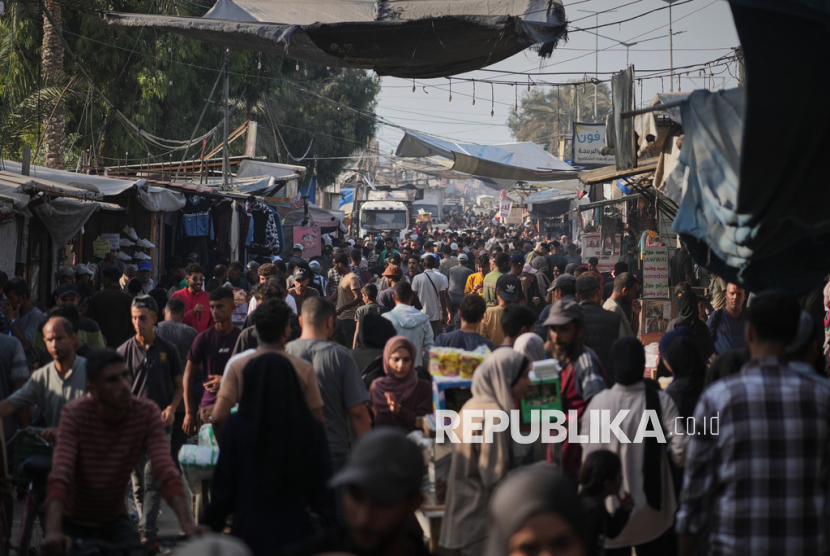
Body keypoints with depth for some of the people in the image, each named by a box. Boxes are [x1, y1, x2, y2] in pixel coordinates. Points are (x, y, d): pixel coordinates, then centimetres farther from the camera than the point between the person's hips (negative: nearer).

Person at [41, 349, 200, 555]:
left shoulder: (147, 413, -16)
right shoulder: (75, 413, -23)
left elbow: (165, 471, -27)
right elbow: (60, 475, -35)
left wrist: (187, 523, -43)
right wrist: (53, 532, -51)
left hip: (114, 520, 2)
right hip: (73, 522, -1)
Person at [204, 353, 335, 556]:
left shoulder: (236, 426, -7)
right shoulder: (313, 429, -2)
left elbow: (223, 488, -4)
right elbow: (323, 490, 1)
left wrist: (209, 526, 8)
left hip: (250, 537, -2)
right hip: (297, 535, 2)